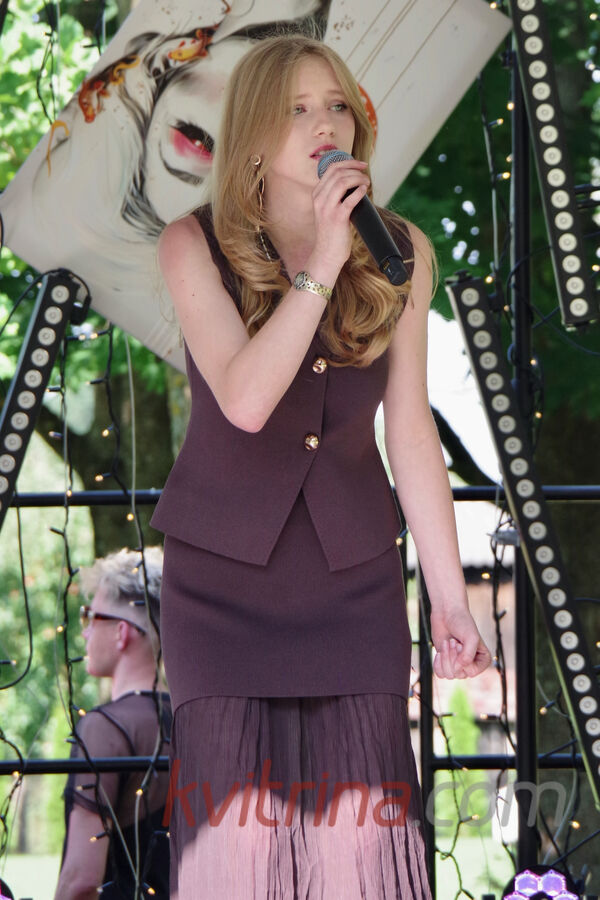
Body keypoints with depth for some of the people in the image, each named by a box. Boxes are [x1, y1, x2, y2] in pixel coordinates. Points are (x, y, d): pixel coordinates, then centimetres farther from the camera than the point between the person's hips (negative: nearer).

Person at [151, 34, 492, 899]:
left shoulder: (402, 252, -1)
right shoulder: (195, 246, -8)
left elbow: (410, 430, 3)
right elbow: (244, 399, -22)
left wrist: (450, 598, 3)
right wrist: (321, 263, -26)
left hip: (355, 568, 2)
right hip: (223, 567, -2)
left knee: (361, 821, -3)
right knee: (237, 819, -5)